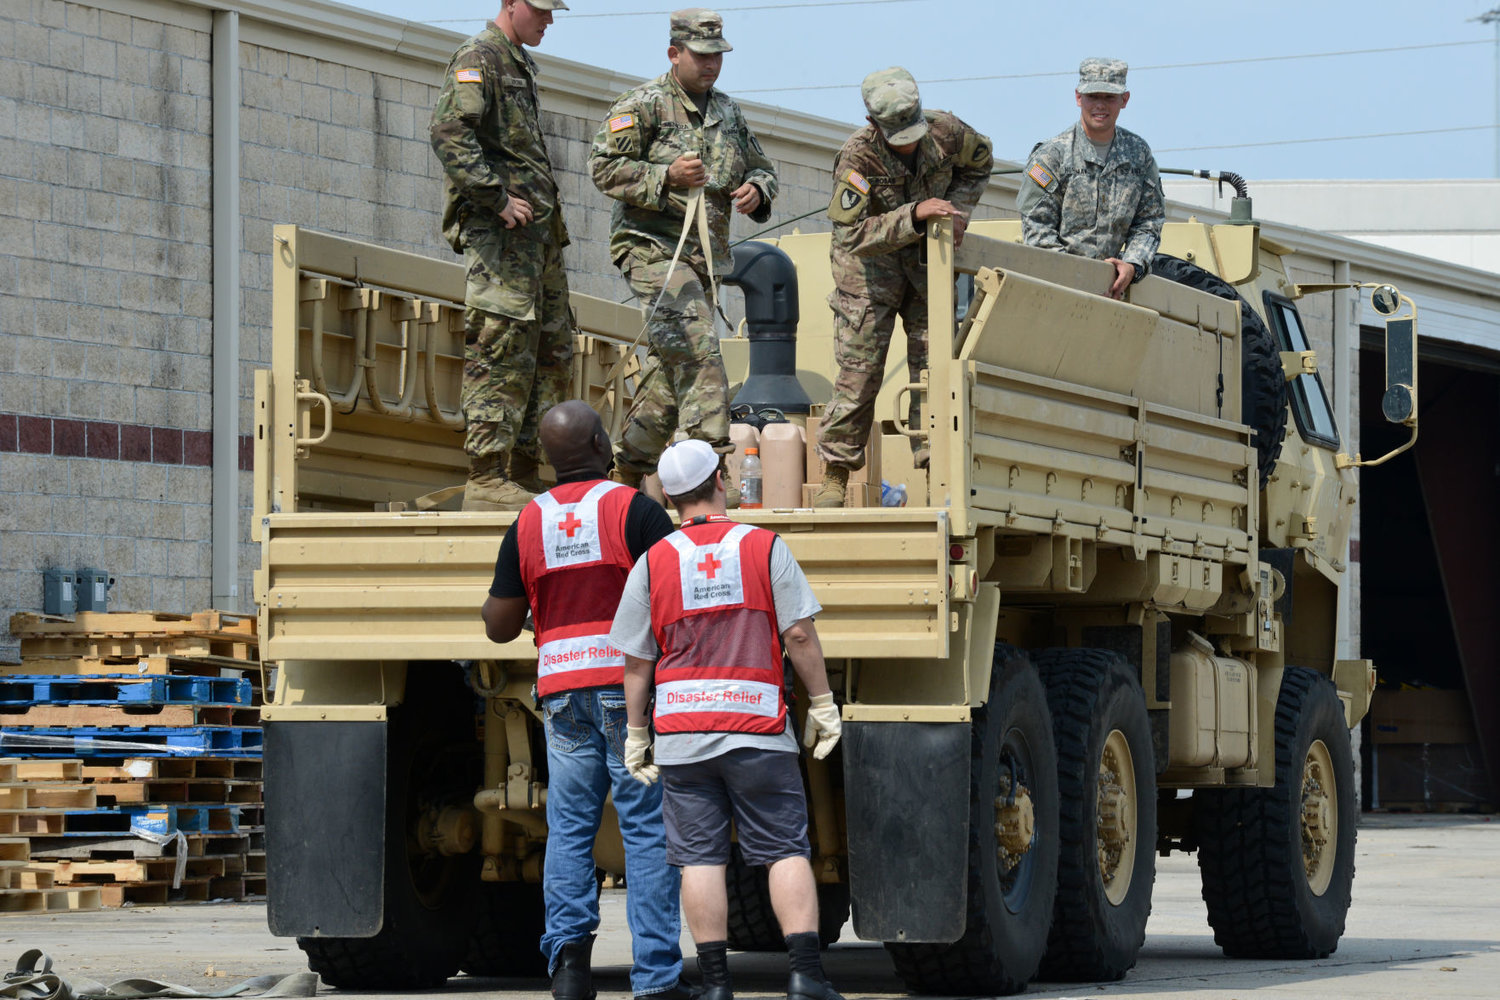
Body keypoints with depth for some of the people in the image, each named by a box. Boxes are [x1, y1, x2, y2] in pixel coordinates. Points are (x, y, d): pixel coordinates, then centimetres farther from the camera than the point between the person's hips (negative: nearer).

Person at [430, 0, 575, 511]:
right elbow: (449, 133, -22)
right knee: (501, 352, -12)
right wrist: (498, 197, -22)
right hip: (499, 232, -10)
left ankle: (522, 472, 14)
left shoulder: (519, 63, 22)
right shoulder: (478, 58, -8)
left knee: (552, 353, 10)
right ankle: (488, 478, -13)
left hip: (536, 231, 10)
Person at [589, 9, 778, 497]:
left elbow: (761, 166, 24)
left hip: (704, 252, 7)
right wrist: (666, 176, -23)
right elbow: (604, 167, -11)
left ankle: (629, 465, 23)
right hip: (653, 248, -7)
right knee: (697, 348, -21)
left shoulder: (728, 112, 16)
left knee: (671, 366, 11)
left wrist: (756, 189, -1)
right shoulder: (644, 104, -5)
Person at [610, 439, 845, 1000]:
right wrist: (822, 704, 5)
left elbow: (636, 660, 5)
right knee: (786, 850, 2)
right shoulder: (765, 548, -1)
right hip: (757, 731, -1)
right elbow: (800, 635, -4)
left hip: (682, 734, 1)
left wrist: (635, 733, 13)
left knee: (700, 858, 2)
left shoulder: (653, 564, 3)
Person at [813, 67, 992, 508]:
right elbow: (852, 235, -31)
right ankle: (835, 475, 2)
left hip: (928, 261, 4)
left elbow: (979, 164, 11)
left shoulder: (945, 132, -14)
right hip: (870, 271, -4)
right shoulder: (857, 156, -26)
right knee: (859, 372, -7)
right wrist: (914, 215, -40)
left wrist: (958, 209, -5)